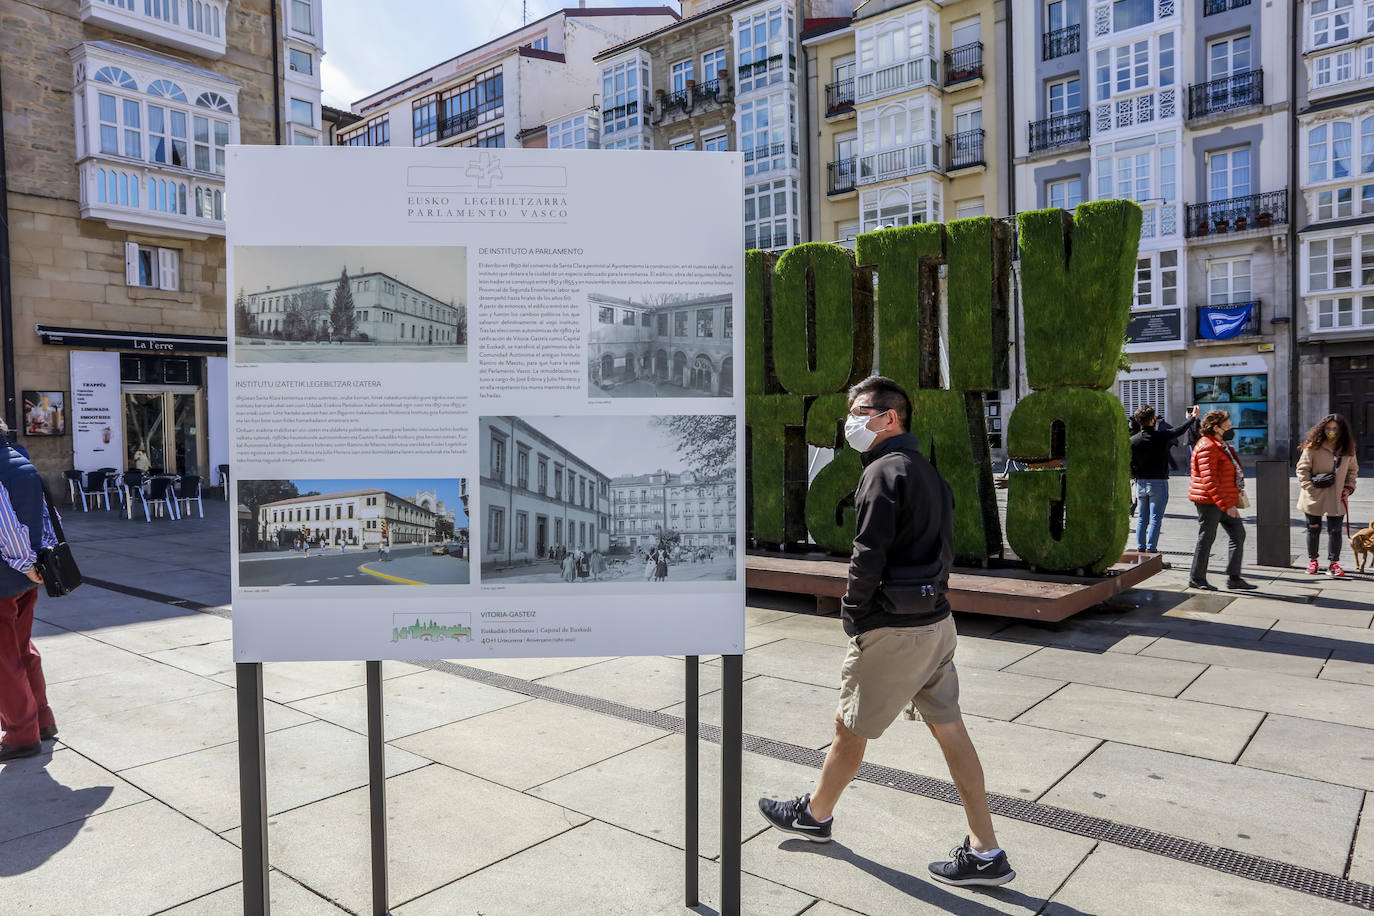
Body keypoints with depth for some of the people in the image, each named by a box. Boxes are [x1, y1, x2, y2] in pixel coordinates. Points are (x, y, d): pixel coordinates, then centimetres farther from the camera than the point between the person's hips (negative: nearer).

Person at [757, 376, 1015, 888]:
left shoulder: (884, 470, -15)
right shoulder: (929, 472, 13)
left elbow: (869, 554, -20)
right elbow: (944, 550, 15)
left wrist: (853, 614, -8)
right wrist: (925, 598, 14)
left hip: (894, 629, -9)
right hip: (937, 620, 9)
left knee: (849, 728, 10)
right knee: (949, 730, 12)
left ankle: (816, 815, 31)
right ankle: (985, 853, 18)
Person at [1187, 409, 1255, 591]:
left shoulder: (1221, 445, 17)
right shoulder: (1208, 447, -17)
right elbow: (1209, 480, -24)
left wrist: (1231, 501, 23)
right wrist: (1226, 505, -26)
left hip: (1224, 500, 10)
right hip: (1209, 501, -10)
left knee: (1238, 534, 8)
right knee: (1207, 538, -2)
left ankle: (1234, 578, 13)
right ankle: (1196, 579, 8)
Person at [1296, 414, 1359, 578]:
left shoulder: (1348, 449, 6)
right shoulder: (1313, 447, -6)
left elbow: (1353, 470, 18)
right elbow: (1302, 468, -5)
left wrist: (1349, 487, 4)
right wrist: (1310, 488, -13)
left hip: (1337, 498, 2)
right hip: (1314, 497, -2)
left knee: (1335, 531, -2)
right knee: (1313, 529, 9)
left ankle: (1333, 564, 5)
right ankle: (1312, 561, 23)